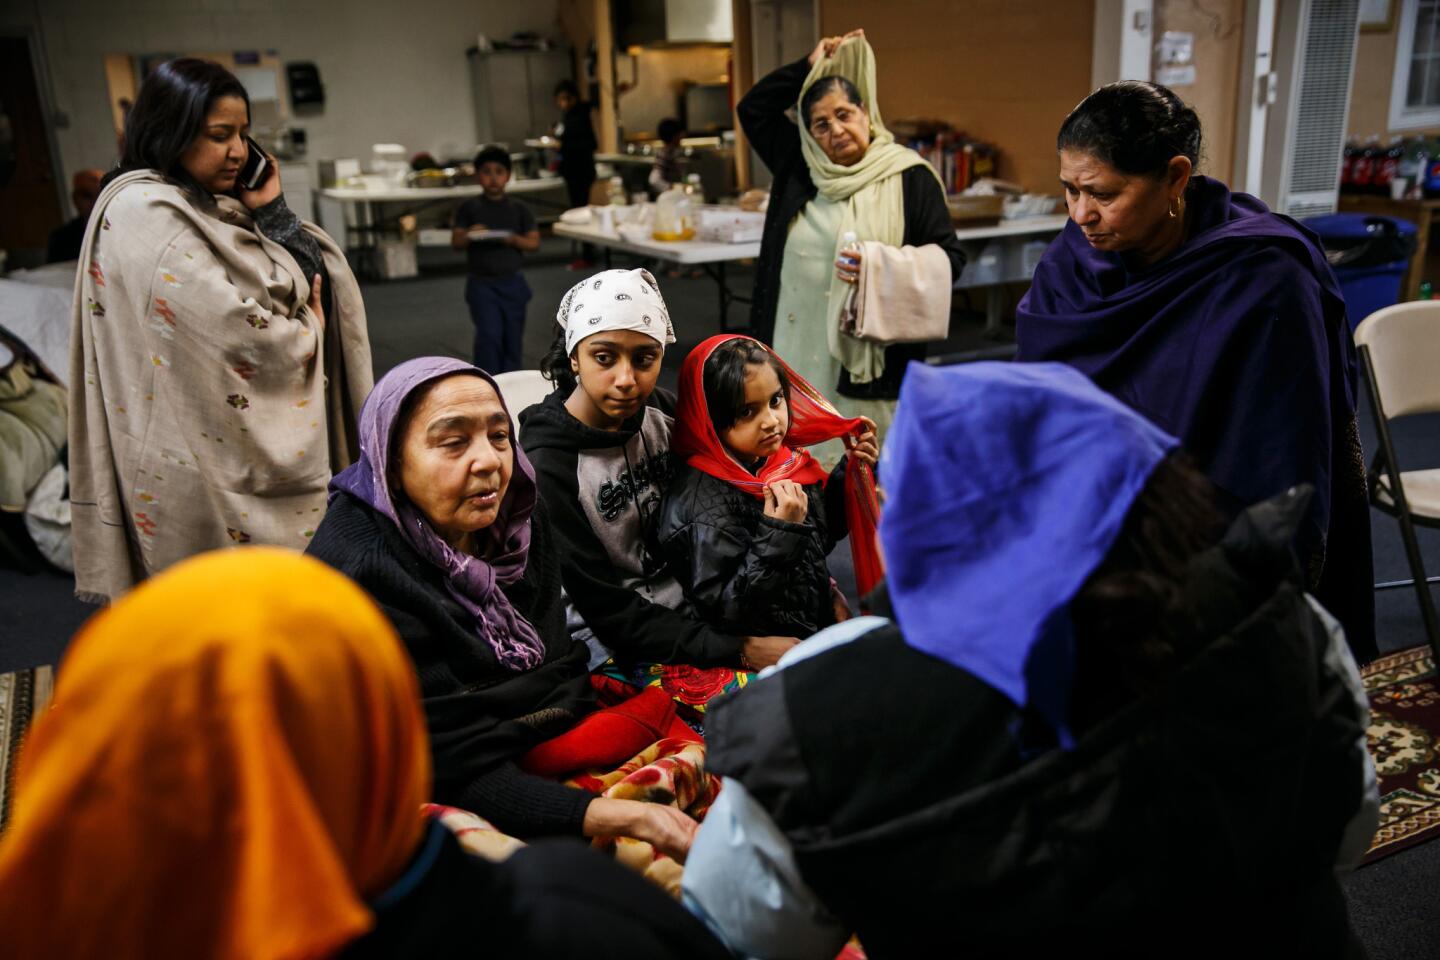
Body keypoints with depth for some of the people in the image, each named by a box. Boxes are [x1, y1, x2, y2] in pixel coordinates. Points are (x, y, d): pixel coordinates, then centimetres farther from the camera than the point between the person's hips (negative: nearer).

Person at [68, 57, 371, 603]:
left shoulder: (211, 205, 13)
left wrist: (271, 210, -1)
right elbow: (235, 331, -22)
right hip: (208, 470, -9)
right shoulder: (146, 212, -14)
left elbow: (314, 281, 11)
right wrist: (307, 335, -4)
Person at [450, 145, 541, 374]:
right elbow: (456, 242, -1)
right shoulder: (469, 208, 2)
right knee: (489, 334, -14)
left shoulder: (518, 209, 4)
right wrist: (469, 236, -23)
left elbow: (534, 243, 1)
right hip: (482, 282, -2)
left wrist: (515, 239, -20)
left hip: (512, 282, 2)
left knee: (512, 338, 8)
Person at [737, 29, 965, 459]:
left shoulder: (909, 178, -4)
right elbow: (752, 108, 19)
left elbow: (949, 257, -6)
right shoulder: (798, 166, 10)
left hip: (867, 357, -5)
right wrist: (807, 66, 10)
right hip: (795, 349, 5)